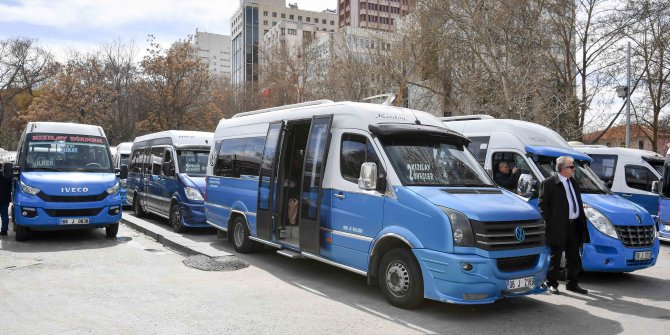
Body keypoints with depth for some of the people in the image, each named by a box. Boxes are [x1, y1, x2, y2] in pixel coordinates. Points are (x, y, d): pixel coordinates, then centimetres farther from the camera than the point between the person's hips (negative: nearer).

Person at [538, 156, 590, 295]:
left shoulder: (573, 183, 16)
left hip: (574, 226, 7)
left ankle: (572, 283, 25)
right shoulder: (548, 183, -8)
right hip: (558, 227, -7)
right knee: (555, 257, 2)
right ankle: (552, 284, 14)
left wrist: (581, 222, 12)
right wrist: (549, 221, -14)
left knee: (574, 257, 13)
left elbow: (578, 203, 20)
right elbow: (542, 203, -10)